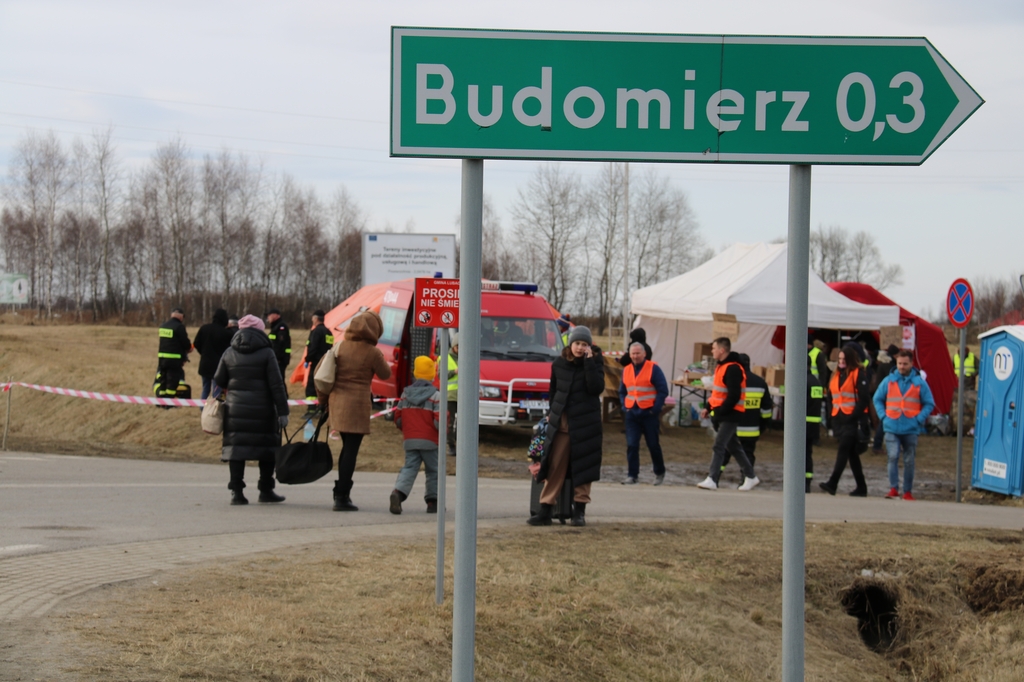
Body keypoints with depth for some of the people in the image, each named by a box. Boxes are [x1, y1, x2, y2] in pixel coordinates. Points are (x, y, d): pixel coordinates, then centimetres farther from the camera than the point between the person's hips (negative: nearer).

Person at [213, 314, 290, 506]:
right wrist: (282, 411, -7)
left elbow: (219, 381, 9)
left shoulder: (229, 353, 4)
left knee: (236, 447, 3)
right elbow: (276, 384, -8)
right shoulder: (266, 353, -4)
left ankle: (236, 491, -3)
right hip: (262, 410, -2)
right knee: (267, 447, 10)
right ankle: (266, 490, 14)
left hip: (235, 409, 2)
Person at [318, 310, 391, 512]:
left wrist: (323, 397, 18)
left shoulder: (340, 347, 5)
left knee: (347, 447, 21)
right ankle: (342, 497, -5)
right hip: (357, 404, -6)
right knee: (351, 450, -3)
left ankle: (341, 491, 26)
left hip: (337, 402, 6)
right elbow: (385, 374, 5)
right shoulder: (372, 353, -9)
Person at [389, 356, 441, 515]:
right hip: (430, 441, -4)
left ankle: (398, 492, -23)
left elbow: (398, 419, 11)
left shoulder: (405, 394, 8)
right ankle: (432, 501, 14)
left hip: (410, 441, 4)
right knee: (433, 471, 11)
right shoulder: (435, 396, -8)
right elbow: (439, 421, -14)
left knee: (409, 468, 2)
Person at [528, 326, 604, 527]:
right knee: (554, 467, 1)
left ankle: (579, 511, 9)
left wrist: (589, 361, -19)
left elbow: (597, 388, -18)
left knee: (582, 467, 2)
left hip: (585, 423, -2)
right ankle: (545, 510, 2)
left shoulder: (595, 362, -3)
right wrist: (552, 412, 12)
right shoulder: (559, 363, 5)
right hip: (560, 422, 2)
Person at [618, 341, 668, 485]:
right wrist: (624, 407, 5)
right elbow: (622, 392, 20)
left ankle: (659, 473, 23)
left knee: (653, 445, 7)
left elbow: (663, 391, -7)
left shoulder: (653, 369, -6)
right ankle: (632, 475, 2)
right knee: (631, 445, -2)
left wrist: (655, 409, -13)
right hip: (631, 414, 4)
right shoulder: (626, 370, 10)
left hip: (649, 414, -4)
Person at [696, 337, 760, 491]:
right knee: (733, 447, 16)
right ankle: (750, 477, 25)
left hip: (729, 415, -10)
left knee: (718, 447, -12)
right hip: (721, 414, 10)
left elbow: (734, 396, -23)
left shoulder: (733, 369, -18)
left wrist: (720, 411, -20)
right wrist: (708, 408, 12)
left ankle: (712, 480, -14)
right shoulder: (722, 366, 14)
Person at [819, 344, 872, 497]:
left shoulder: (858, 374, -6)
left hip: (851, 420, -8)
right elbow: (831, 395, 22)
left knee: (843, 450, -14)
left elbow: (864, 397, -11)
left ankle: (832, 483, -21)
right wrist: (832, 414, 12)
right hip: (838, 418, 8)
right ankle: (861, 487, 16)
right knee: (852, 453, 11)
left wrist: (855, 416, -16)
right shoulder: (836, 374, 16)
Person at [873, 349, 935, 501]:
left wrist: (919, 419, -4)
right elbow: (878, 399, 14)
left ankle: (908, 491, 14)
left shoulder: (919, 383, 2)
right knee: (893, 456, -14)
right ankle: (893, 488, -11)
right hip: (892, 428, 0)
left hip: (911, 429, 0)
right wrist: (884, 416, 1)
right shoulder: (888, 381, 4)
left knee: (909, 461, 6)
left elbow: (929, 404, 7)